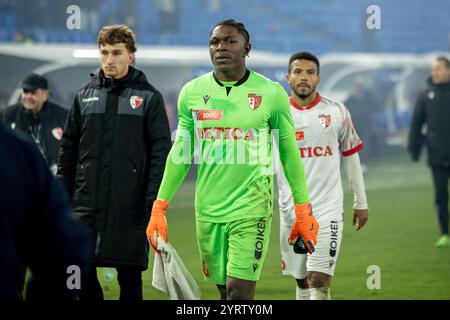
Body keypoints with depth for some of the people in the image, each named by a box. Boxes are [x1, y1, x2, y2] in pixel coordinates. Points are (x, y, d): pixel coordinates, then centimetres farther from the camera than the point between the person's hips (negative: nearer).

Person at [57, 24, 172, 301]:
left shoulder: (149, 97, 0)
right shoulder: (85, 95, 11)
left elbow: (161, 152, -3)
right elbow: (69, 148, 14)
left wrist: (154, 202, -11)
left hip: (130, 206, -3)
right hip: (86, 204, 3)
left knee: (130, 277, 3)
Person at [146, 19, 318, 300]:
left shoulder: (271, 93, -3)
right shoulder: (192, 92, 5)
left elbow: (289, 153, 5)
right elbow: (180, 153, 13)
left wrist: (303, 211, 6)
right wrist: (159, 207, 8)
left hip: (251, 210, -3)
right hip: (207, 210, 4)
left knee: (239, 292, -12)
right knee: (224, 289, 8)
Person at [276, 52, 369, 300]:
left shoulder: (337, 112, 1)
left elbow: (351, 156, 11)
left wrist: (361, 202, 13)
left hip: (328, 208, -2)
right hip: (291, 211, 2)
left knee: (319, 281, -14)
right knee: (302, 282, 11)